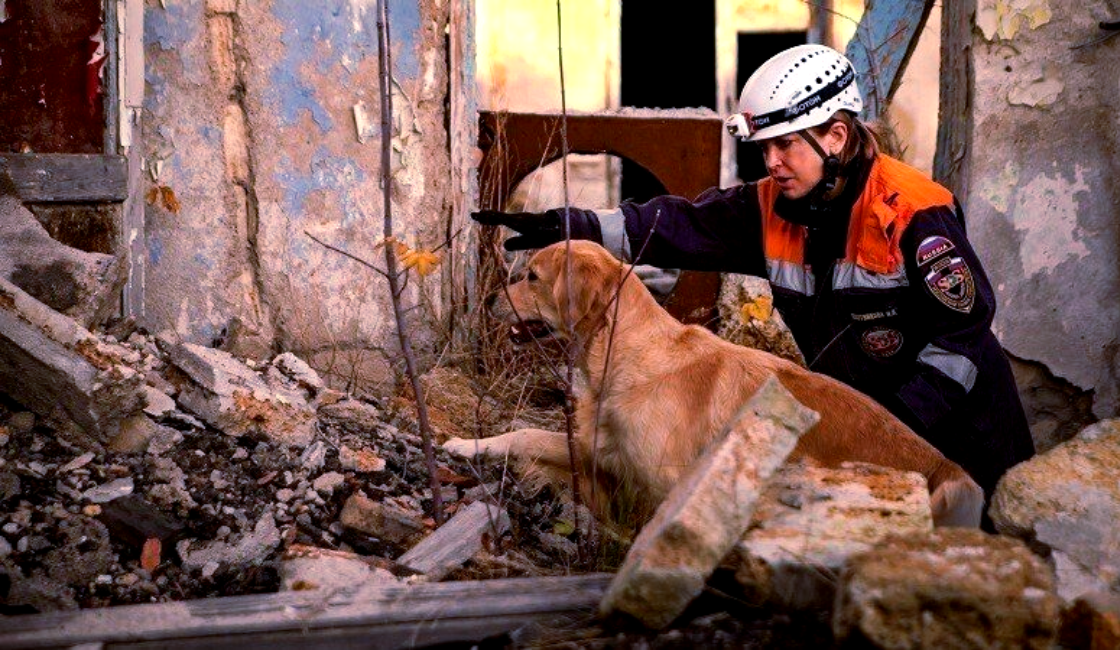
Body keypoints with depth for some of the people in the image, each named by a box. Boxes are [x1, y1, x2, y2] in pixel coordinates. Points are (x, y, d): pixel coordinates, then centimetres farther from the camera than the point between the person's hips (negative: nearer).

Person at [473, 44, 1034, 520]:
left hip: (956, 420, -6)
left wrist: (904, 418, -26)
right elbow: (680, 225, -6)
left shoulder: (913, 212, -22)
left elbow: (965, 328, -22)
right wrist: (569, 228, -16)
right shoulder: (773, 209, -2)